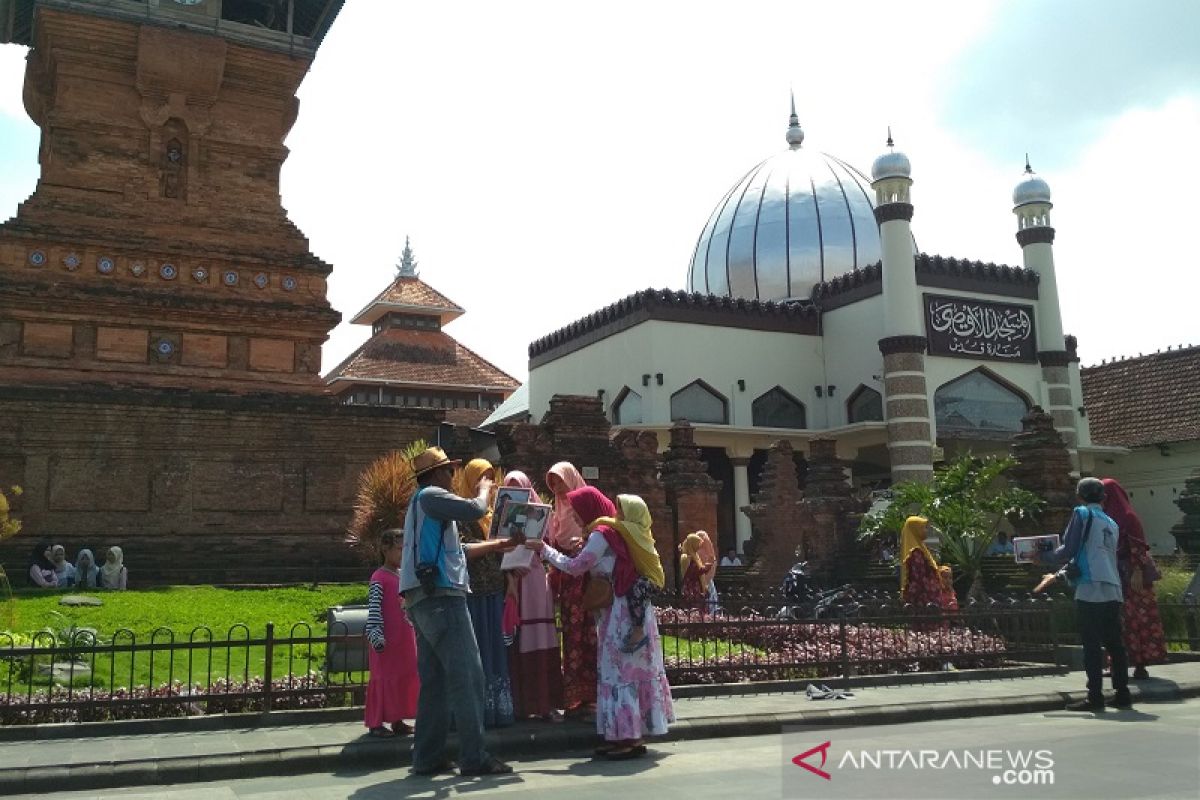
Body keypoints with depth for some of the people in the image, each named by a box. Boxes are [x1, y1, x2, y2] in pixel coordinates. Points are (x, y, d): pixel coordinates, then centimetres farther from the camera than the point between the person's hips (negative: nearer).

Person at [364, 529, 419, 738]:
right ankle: (376, 723, 8)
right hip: (387, 641, -8)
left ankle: (398, 720, 20)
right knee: (384, 678, -1)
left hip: (406, 639, 8)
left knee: (406, 677, 10)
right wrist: (375, 635, -21)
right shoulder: (379, 578, -11)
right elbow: (374, 609, -16)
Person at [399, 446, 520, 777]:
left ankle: (428, 757, 11)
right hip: (442, 597, -10)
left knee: (434, 680, 10)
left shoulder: (424, 503, 25)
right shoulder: (430, 496, -5)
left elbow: (457, 550, 26)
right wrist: (485, 489, 6)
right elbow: (475, 510, -15)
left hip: (425, 601, 10)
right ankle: (474, 757, -9)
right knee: (467, 676, -10)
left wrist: (498, 545, 25)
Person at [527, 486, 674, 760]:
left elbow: (575, 567, -11)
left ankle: (631, 738, 0)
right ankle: (627, 735, 16)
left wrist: (544, 549, -2)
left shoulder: (601, 534, -12)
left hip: (620, 611, -9)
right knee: (626, 670, 11)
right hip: (627, 608, 9)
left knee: (621, 670, -5)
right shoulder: (610, 530, 16)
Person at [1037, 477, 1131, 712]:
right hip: (1113, 590, 7)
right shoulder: (1111, 523, 21)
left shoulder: (1082, 513, 0)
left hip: (1090, 589, -7)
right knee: (1114, 644, 10)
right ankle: (1122, 694, 13)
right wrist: (1062, 573, 32)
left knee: (1092, 645, -4)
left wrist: (1043, 557, 11)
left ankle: (1095, 697, -3)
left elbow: (1067, 550, -6)